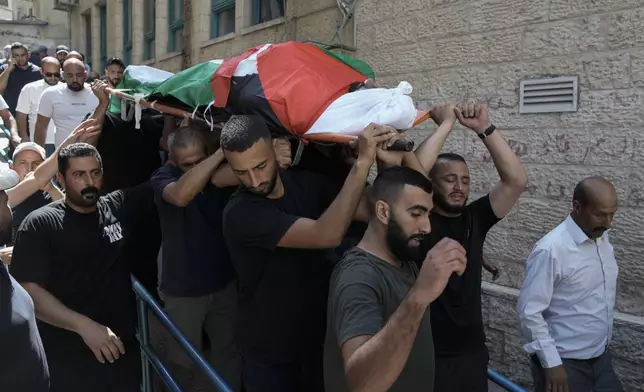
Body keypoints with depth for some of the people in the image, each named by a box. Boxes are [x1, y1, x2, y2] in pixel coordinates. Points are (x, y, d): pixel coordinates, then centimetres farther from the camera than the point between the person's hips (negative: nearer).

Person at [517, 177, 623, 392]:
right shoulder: (551, 250, -22)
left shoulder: (603, 239, 2)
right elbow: (529, 312, -21)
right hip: (565, 364, -7)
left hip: (601, 359, 7)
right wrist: (551, 363, -19)